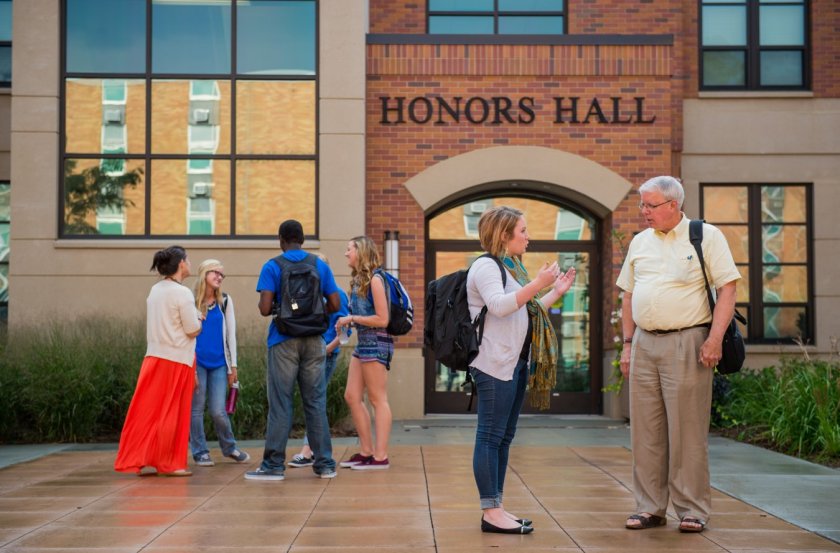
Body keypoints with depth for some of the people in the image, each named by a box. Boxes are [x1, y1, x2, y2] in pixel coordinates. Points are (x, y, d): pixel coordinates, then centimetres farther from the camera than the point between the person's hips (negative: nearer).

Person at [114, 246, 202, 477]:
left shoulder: (155, 291, 9)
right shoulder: (182, 292, -12)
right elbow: (193, 330, -11)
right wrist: (200, 320, 8)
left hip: (154, 357, 6)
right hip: (177, 360, -6)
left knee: (149, 411, 8)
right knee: (172, 413, 2)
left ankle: (142, 460, 11)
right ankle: (169, 464, 8)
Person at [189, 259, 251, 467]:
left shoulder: (225, 301, 7)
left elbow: (231, 334, 8)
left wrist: (233, 366, 5)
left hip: (219, 363, 1)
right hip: (197, 362, -1)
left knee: (218, 411, -2)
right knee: (197, 409, 1)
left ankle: (229, 447, 18)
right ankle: (200, 452, 12)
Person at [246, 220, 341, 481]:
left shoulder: (272, 267, -4)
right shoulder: (320, 266, 6)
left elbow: (265, 308, -13)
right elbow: (334, 304, 3)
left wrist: (275, 308, 10)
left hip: (284, 341, -3)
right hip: (313, 341, 3)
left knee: (280, 403, 1)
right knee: (316, 402, 7)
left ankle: (274, 464, 3)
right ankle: (324, 463, 9)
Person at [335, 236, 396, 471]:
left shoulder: (374, 280, -12)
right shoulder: (358, 280, 14)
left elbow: (382, 319, -15)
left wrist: (352, 319, -12)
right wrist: (346, 323, 1)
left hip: (376, 343, -9)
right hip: (362, 343, 9)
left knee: (378, 399, -5)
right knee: (352, 396, 9)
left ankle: (380, 456, 0)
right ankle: (366, 451, 17)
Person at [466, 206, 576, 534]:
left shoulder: (511, 267, 21)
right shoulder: (486, 265, -8)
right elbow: (499, 306, -24)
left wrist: (556, 292, 21)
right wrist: (538, 284, -24)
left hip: (516, 363, 10)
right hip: (495, 365, -10)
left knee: (504, 437, 10)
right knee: (491, 436, -8)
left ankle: (497, 507, 15)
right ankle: (490, 512, -6)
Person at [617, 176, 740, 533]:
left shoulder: (706, 236, -1)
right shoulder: (640, 242, 14)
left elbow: (727, 288, -6)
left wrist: (714, 339, -15)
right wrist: (627, 344, 13)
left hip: (686, 342, -5)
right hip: (644, 344, 5)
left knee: (687, 431, -2)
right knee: (646, 432, 7)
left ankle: (692, 510, 8)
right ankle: (650, 507, 16)